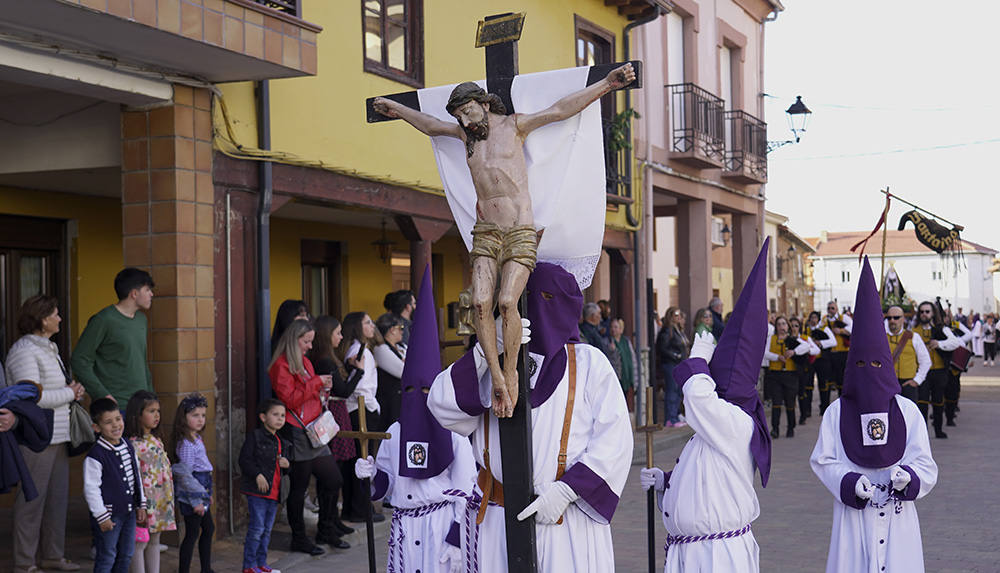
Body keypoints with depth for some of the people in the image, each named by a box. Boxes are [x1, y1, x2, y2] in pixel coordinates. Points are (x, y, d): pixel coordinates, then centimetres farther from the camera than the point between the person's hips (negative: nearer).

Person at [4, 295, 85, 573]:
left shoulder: (49, 348, 16)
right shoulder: (23, 351, -14)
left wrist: (75, 389, 5)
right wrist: (69, 393, -11)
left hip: (58, 435, 9)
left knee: (58, 496, 13)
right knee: (32, 498, -3)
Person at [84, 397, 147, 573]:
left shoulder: (128, 447, 6)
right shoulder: (95, 456, -18)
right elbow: (91, 488, -17)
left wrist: (141, 505, 15)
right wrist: (102, 516, -16)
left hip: (129, 511, 7)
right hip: (109, 514, -7)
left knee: (126, 555, 16)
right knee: (106, 557, 1)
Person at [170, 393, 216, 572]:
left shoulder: (196, 439, 11)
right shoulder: (186, 443, -19)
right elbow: (185, 474, -22)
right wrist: (196, 500, -20)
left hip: (201, 493, 10)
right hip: (192, 496, -10)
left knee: (208, 528, 19)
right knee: (192, 534, -5)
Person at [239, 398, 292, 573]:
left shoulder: (283, 443, 15)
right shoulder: (255, 436, -6)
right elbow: (244, 460, -11)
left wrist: (287, 465, 2)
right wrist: (258, 475, -20)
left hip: (275, 492, 7)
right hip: (257, 492, -7)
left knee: (267, 530, 13)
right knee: (257, 528, -6)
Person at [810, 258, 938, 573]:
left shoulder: (907, 410, 5)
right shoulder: (837, 412, 3)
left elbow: (925, 463, 4)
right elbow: (822, 460, 2)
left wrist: (910, 476, -18)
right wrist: (849, 481, -15)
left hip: (897, 513, 1)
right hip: (852, 513, -1)